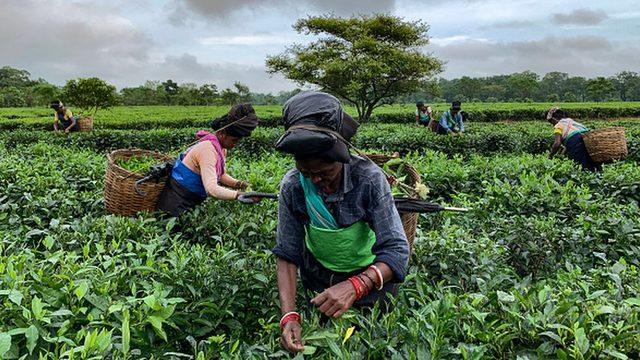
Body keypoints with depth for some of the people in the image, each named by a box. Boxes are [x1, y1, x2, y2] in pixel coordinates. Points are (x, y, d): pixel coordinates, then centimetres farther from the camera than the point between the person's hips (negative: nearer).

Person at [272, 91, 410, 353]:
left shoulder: (369, 179, -31)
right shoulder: (292, 187, -24)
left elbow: (397, 250, -34)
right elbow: (287, 255, -19)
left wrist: (355, 286, -52)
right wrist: (289, 315, -34)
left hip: (370, 277, -2)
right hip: (318, 278, 2)